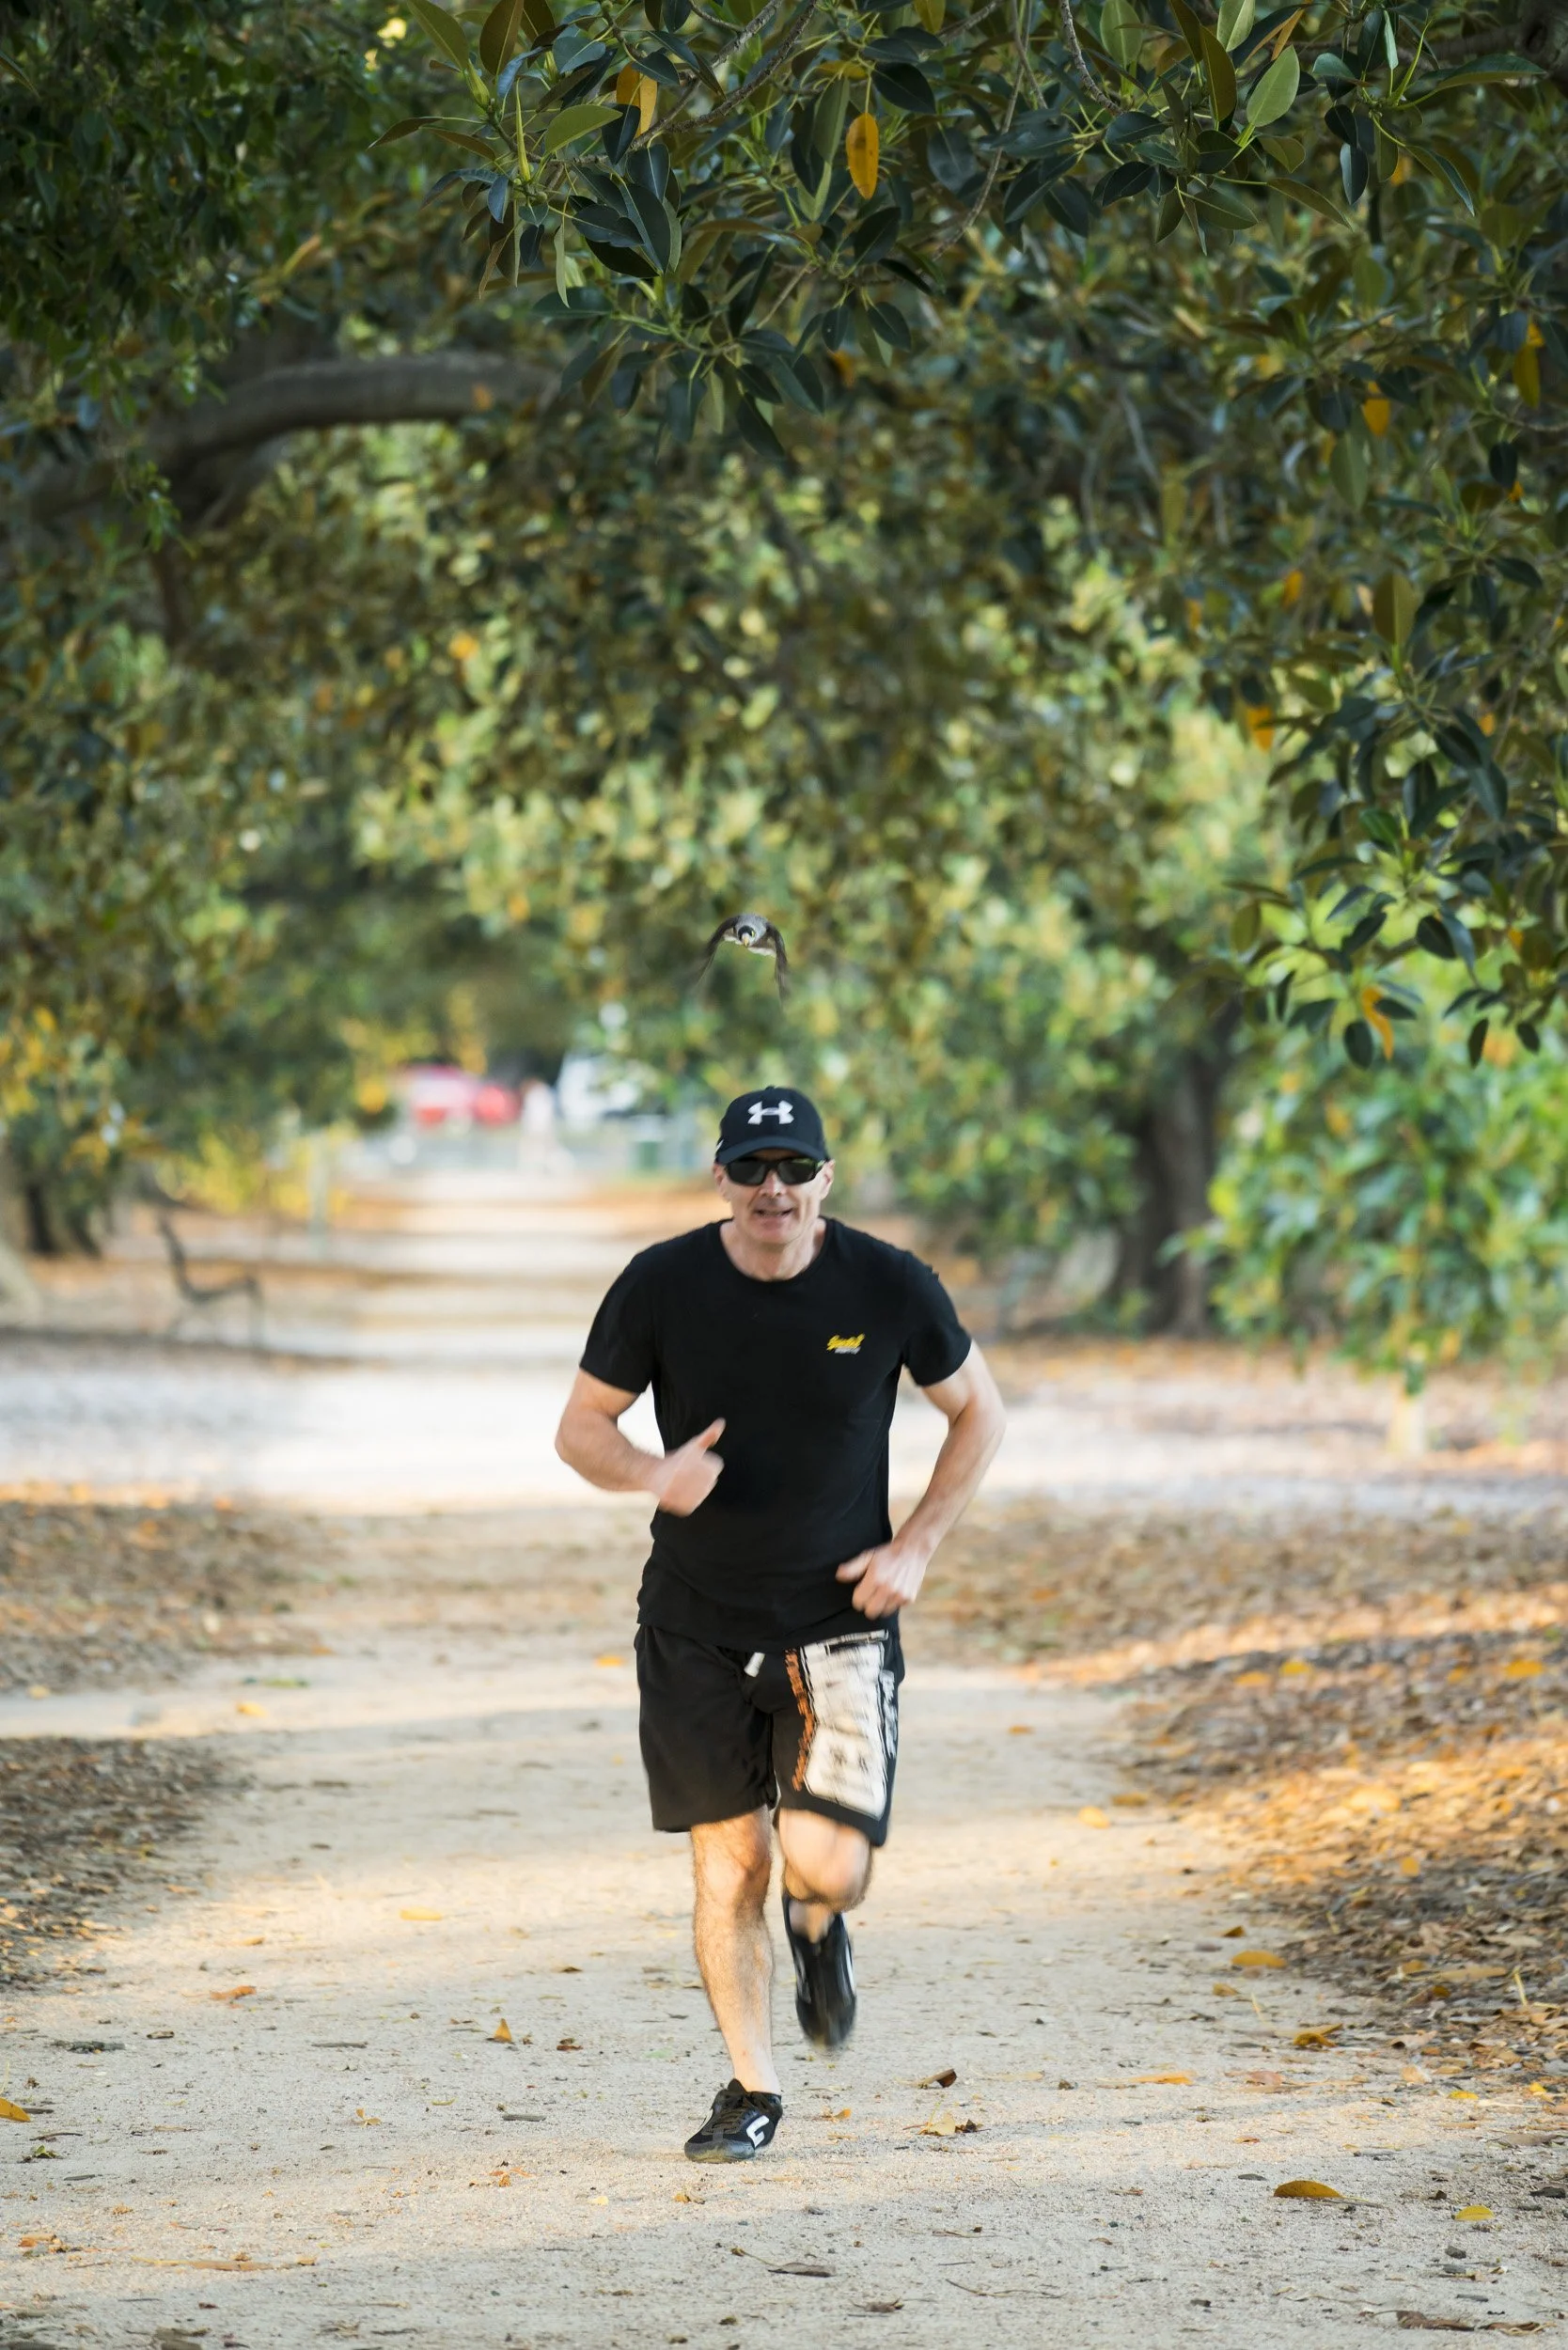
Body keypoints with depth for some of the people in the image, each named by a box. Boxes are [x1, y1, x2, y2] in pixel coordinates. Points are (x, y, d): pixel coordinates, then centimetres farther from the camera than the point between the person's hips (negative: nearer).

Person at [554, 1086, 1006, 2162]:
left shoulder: (890, 1287, -8)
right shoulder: (663, 1286, -8)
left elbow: (979, 1412, 6)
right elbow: (582, 1428, 1)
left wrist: (915, 1545, -4)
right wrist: (654, 1473, -21)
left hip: (839, 1619, -1)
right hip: (698, 1626, 1)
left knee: (828, 1864, -14)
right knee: (730, 1864, 4)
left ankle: (819, 1928, 24)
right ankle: (753, 2089, 22)